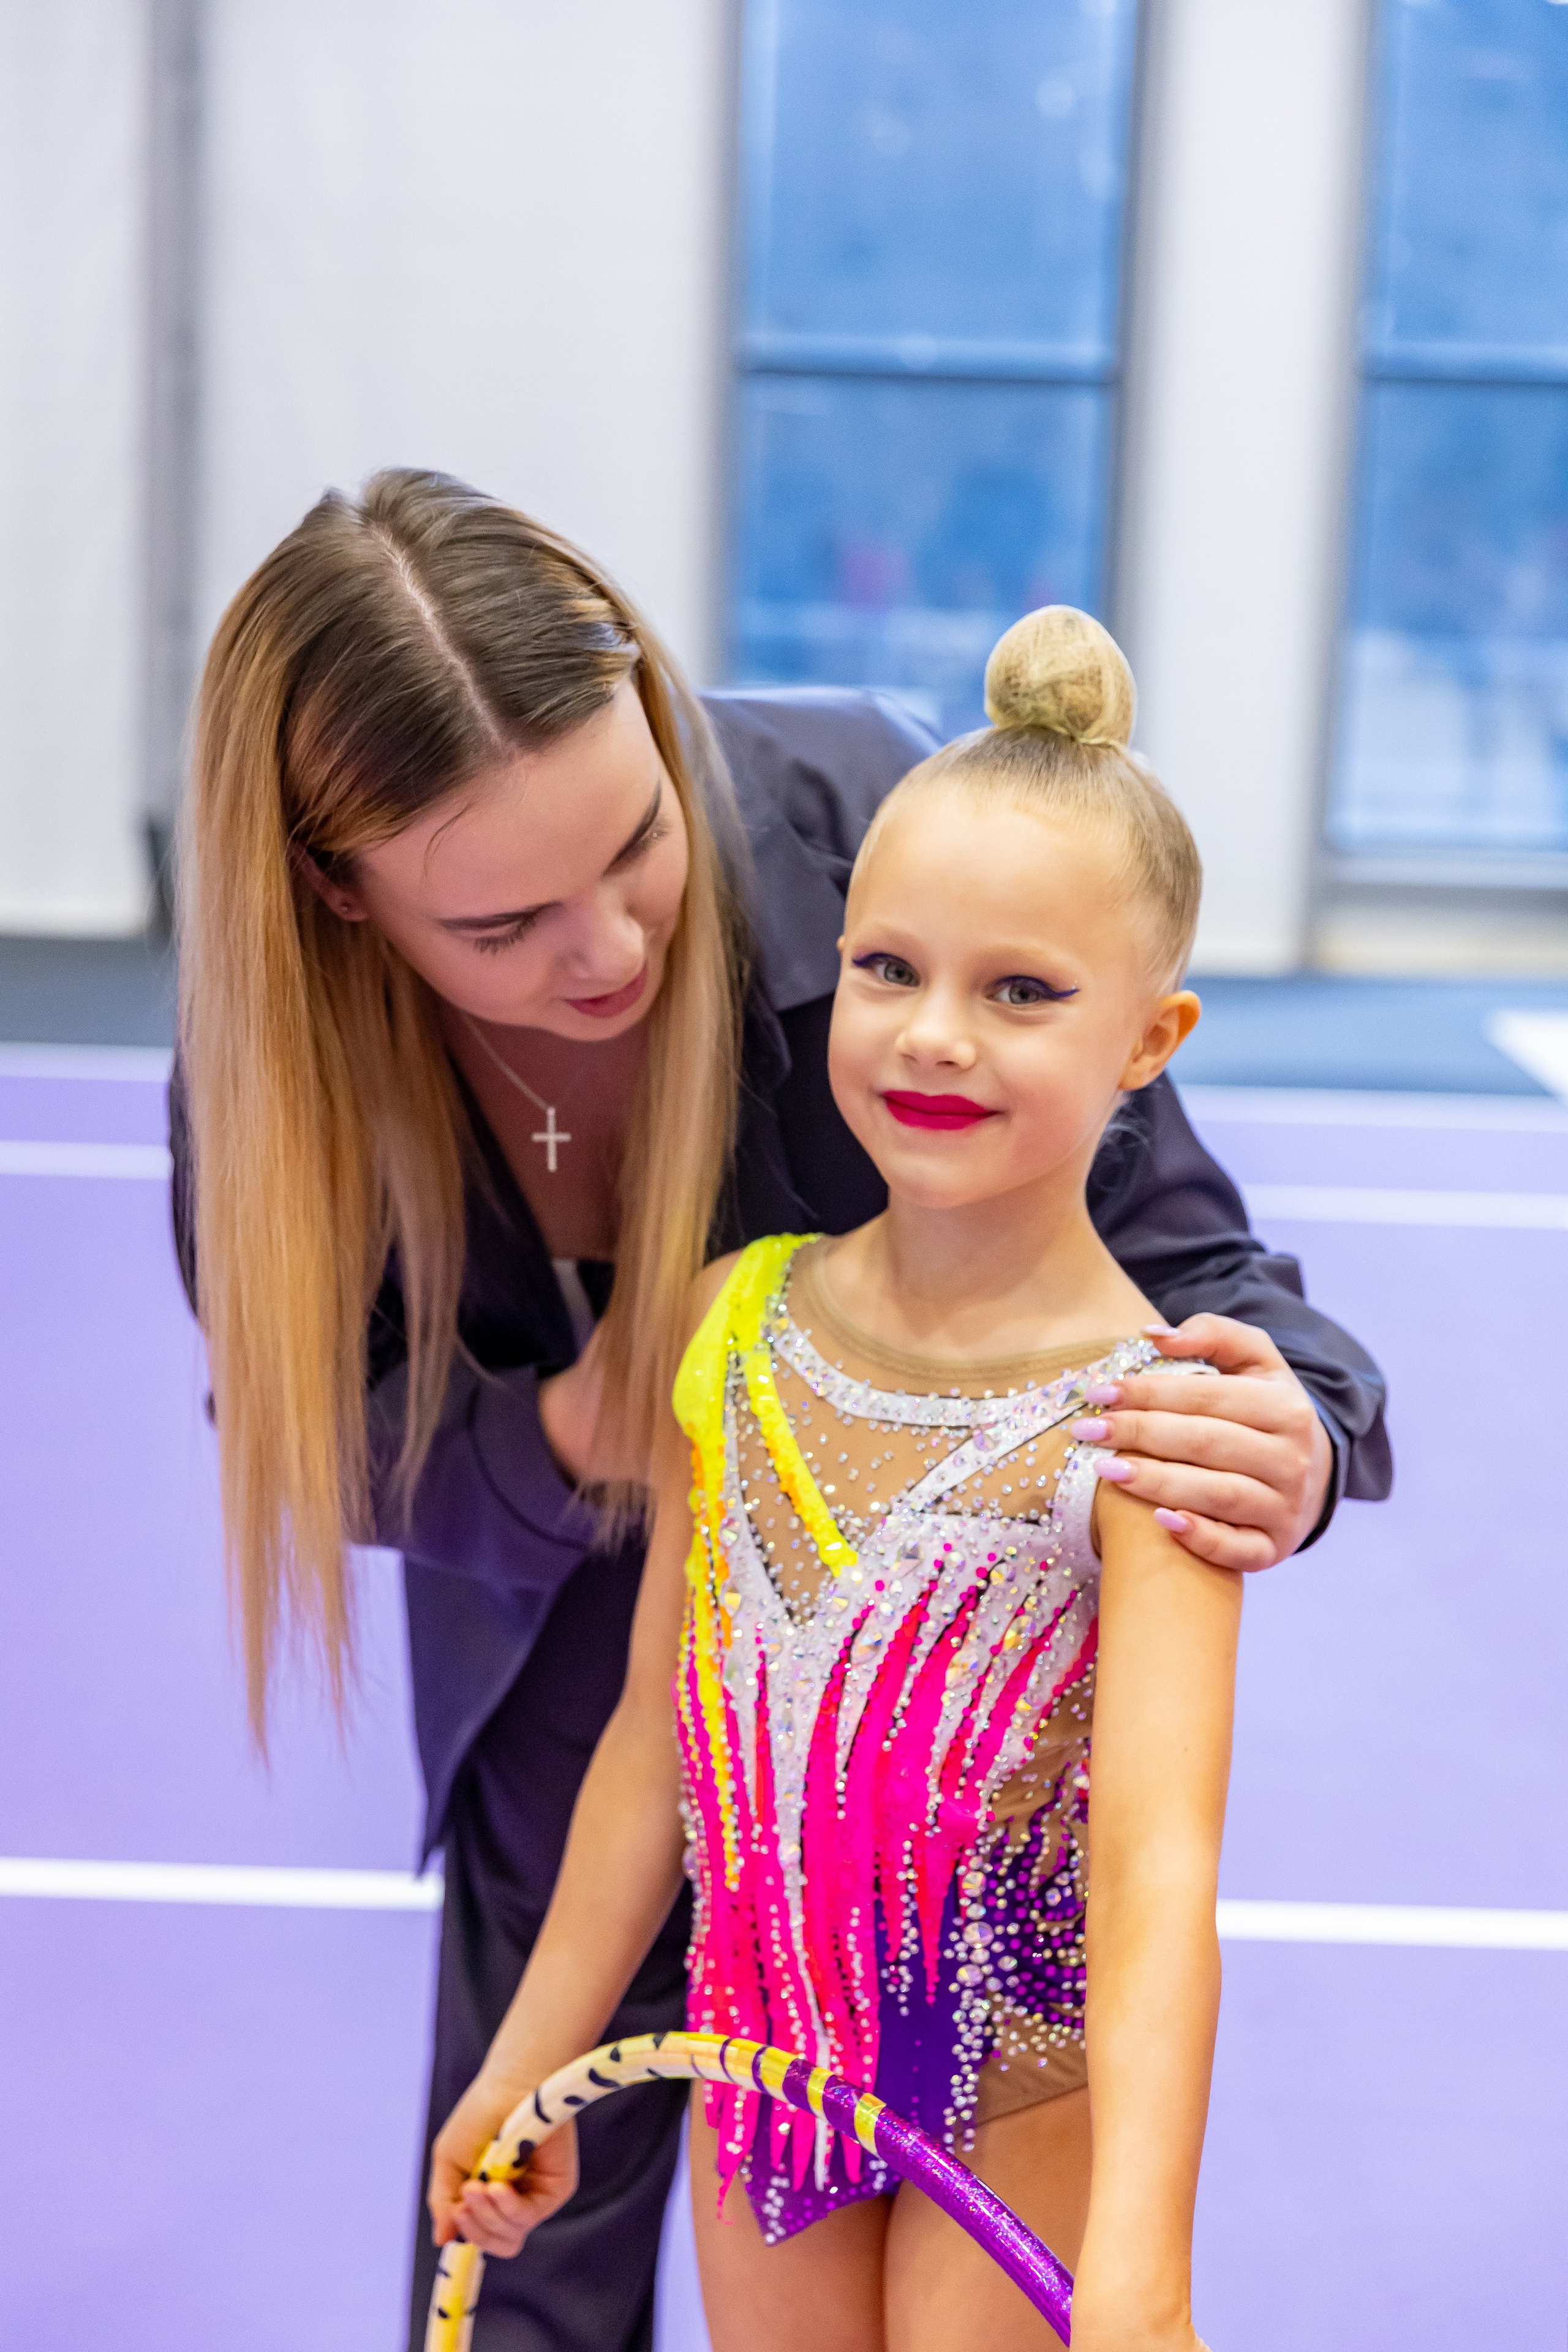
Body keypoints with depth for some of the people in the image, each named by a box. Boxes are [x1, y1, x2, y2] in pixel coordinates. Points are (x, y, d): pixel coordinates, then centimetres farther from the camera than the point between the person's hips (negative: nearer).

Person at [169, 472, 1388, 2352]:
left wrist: (1297, 1437, -45)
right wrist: (563, 1442, -31)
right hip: (568, 1683, 2)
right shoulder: (278, 1017, -23)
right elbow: (309, 1422, -10)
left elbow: (1174, 1245, -22)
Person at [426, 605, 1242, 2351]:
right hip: (757, 2051, 4)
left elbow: (1155, 1860, -29)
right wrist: (531, 2059, 8)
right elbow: (655, 1732, 3)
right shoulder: (735, 1315, -6)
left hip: (1021, 2102, -4)